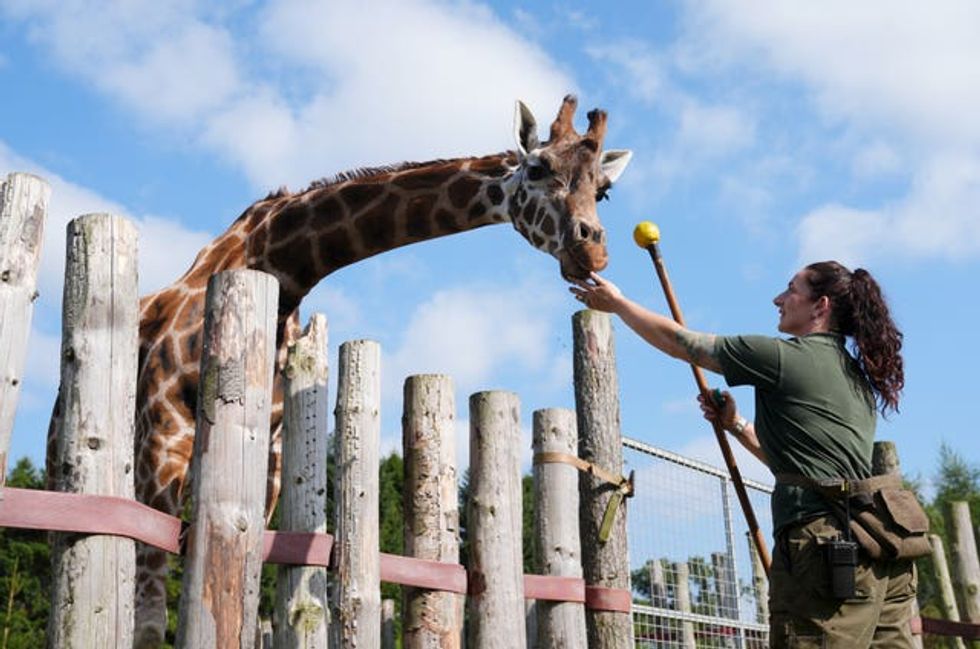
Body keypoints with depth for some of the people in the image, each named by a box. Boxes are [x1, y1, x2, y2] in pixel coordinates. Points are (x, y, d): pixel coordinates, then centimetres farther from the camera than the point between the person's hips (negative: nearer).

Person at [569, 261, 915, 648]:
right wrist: (735, 424, 27)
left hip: (825, 545, -9)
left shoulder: (785, 356, -3)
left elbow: (677, 342, 6)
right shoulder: (859, 379, 22)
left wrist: (618, 303, 20)